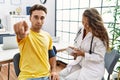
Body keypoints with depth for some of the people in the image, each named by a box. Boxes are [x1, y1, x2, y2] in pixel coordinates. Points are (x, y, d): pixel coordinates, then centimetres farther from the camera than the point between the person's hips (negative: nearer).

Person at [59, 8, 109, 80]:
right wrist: (74, 50, -8)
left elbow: (99, 57, -18)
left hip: (92, 69, -7)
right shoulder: (81, 31, 2)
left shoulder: (100, 36, -18)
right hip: (78, 63, 7)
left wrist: (83, 54, -27)